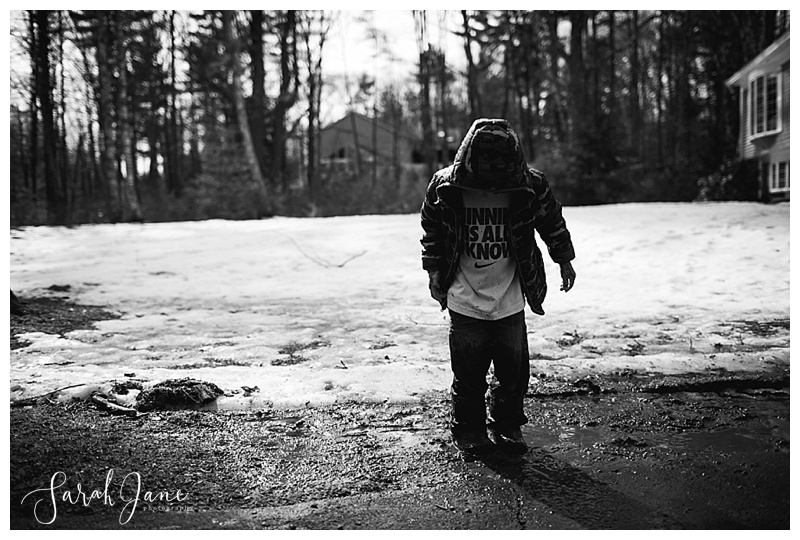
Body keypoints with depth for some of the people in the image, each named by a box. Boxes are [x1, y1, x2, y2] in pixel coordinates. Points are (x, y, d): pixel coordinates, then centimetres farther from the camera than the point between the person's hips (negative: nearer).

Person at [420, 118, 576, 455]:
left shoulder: (531, 185, -8)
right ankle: (468, 429, 23)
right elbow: (431, 228, 8)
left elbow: (552, 221, 10)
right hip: (465, 299, -1)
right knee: (468, 371, 2)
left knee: (514, 369, 7)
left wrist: (564, 260, 16)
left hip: (510, 298, 1)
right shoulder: (445, 187, -9)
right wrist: (434, 270, 6)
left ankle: (507, 425, 28)